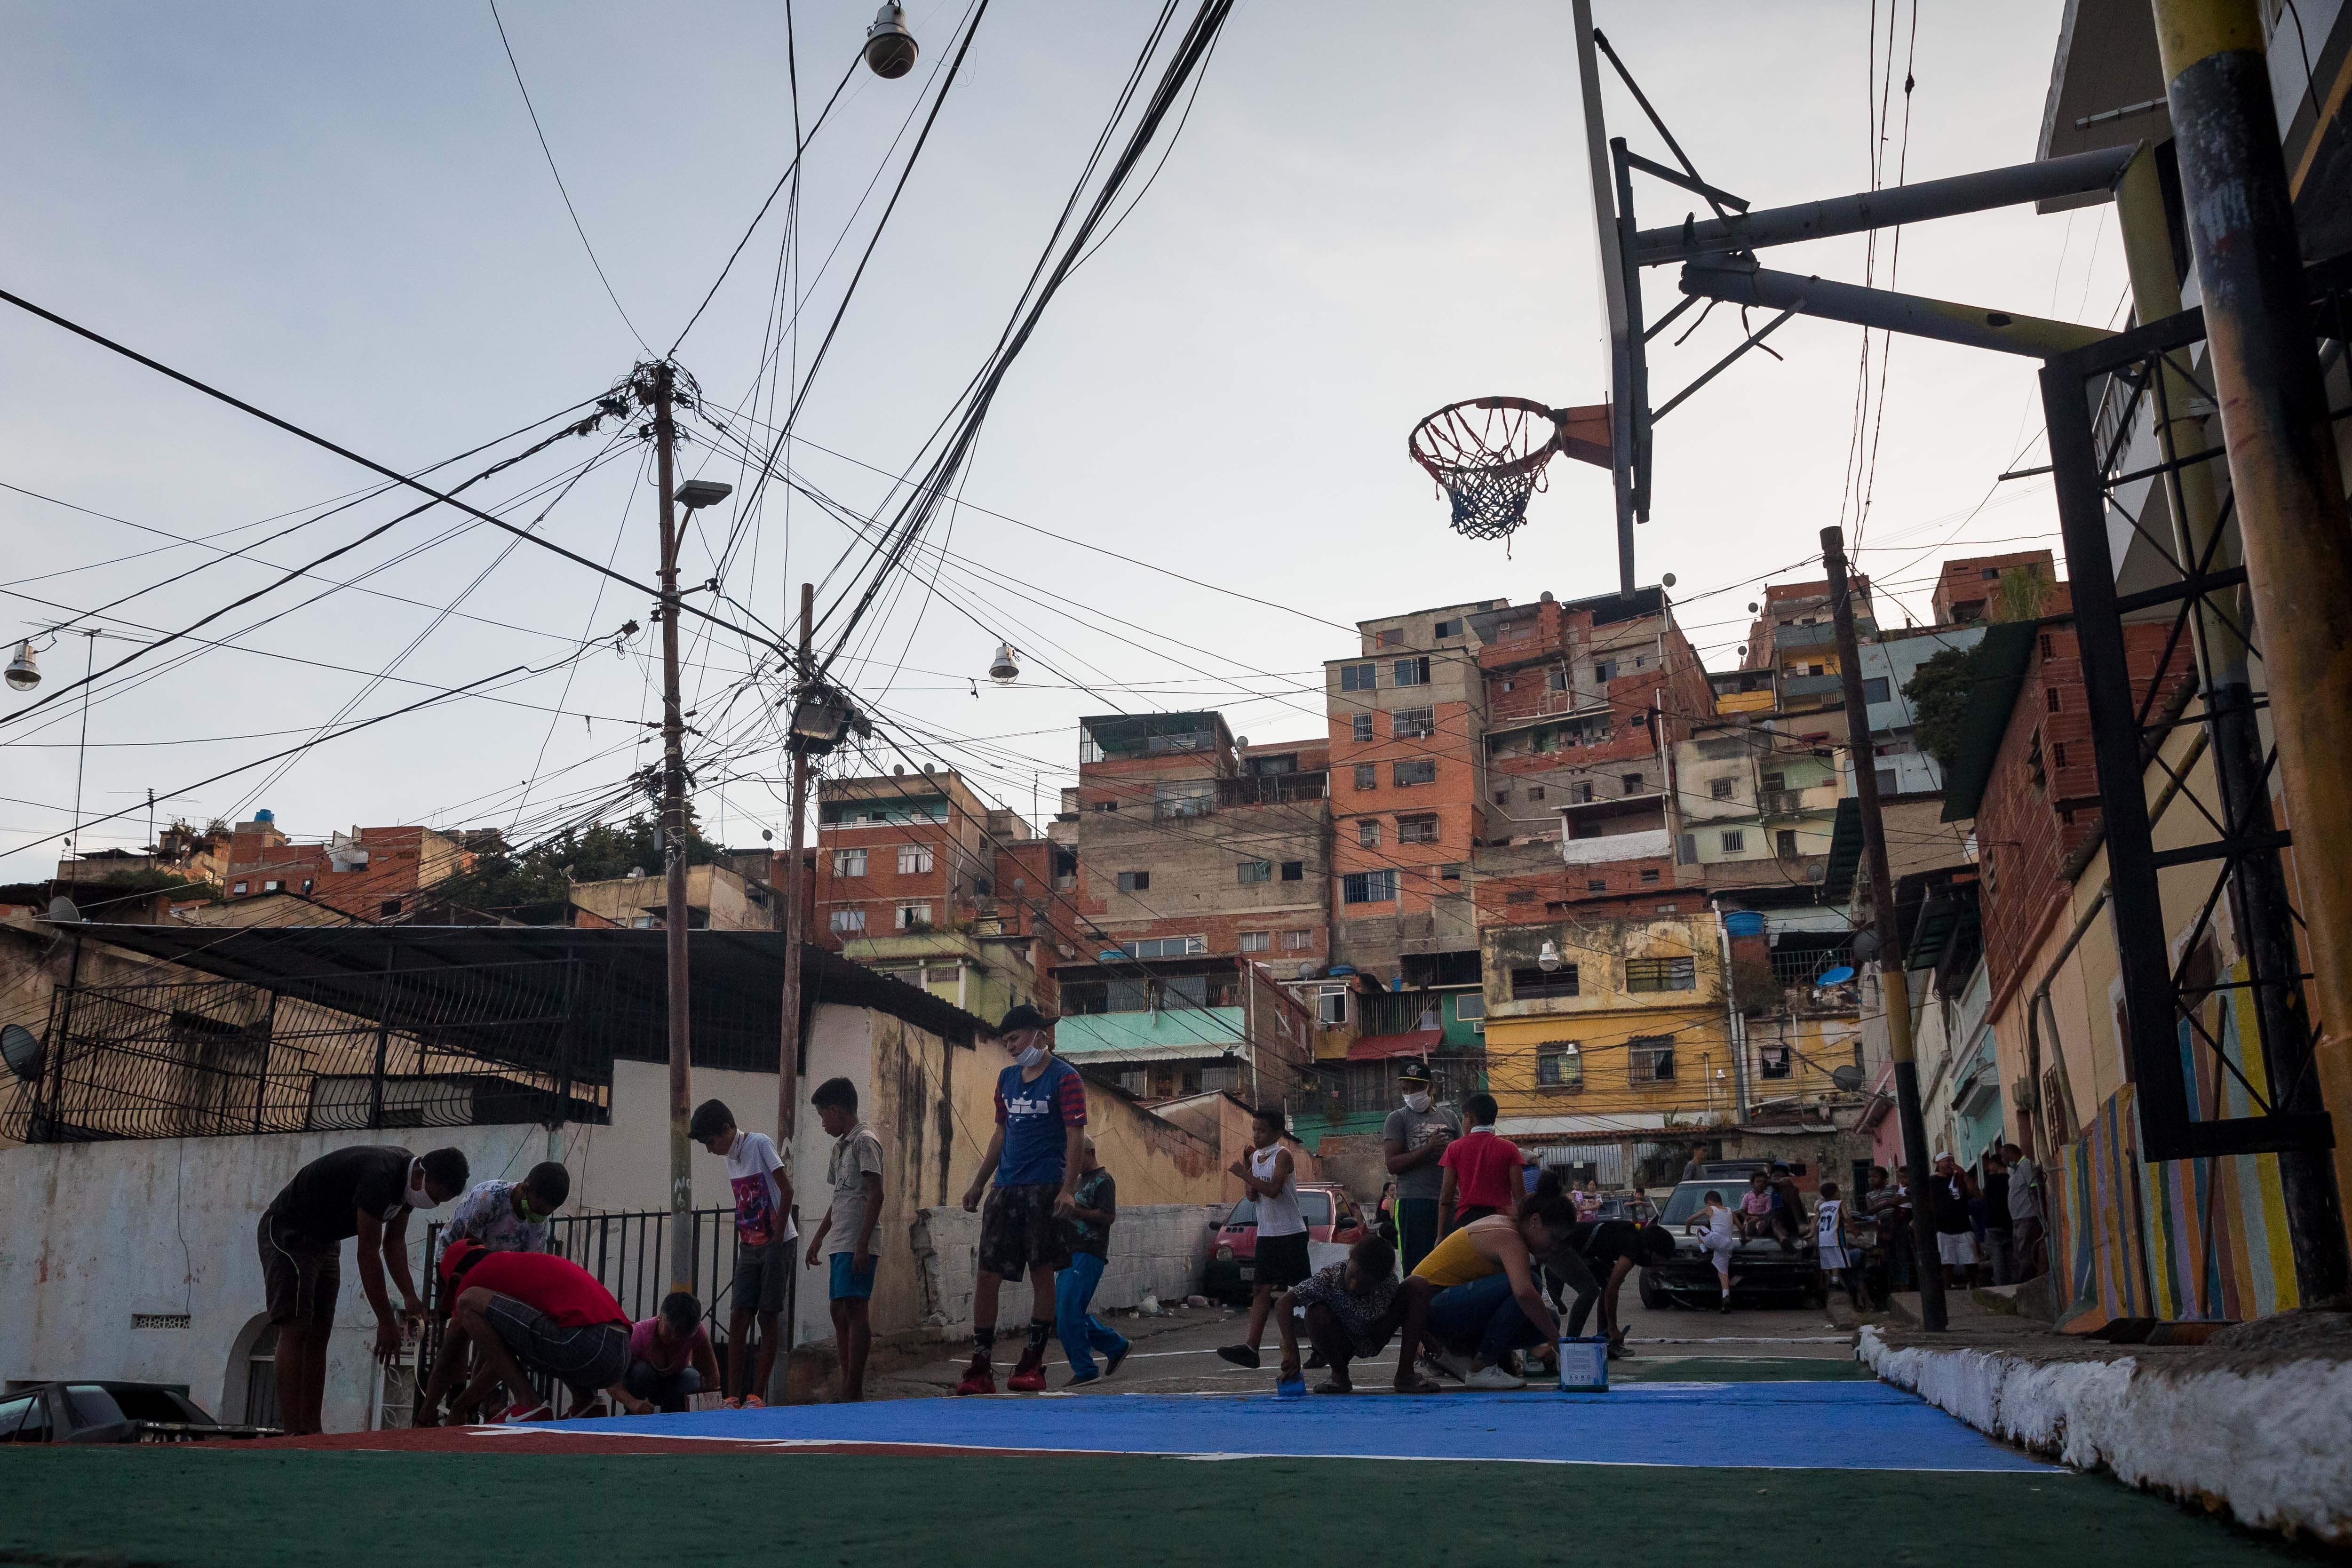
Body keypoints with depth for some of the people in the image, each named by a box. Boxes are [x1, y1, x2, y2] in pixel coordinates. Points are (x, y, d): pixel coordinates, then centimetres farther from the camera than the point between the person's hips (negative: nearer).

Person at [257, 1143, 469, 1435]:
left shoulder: (407, 1178, -4)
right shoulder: (379, 1175, -33)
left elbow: (394, 1241, 4)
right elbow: (368, 1253, -31)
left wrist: (410, 1298, -5)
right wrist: (386, 1322, -26)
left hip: (324, 1240, 10)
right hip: (287, 1233, -10)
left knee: (318, 1336, 5)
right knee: (296, 1330, -16)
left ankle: (311, 1433, 5)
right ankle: (294, 1435, -20)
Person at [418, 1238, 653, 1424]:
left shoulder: (475, 1276, 13)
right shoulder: (522, 1265, 35)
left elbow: (449, 1358, 23)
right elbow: (501, 1356, 45)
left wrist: (428, 1412, 38)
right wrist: (457, 1409, 51)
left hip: (584, 1347, -9)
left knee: (470, 1303, 1)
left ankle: (529, 1405, -2)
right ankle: (586, 1401, 15)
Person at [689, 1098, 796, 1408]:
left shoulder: (760, 1144, -11)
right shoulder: (731, 1157, 12)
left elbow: (787, 1190, -14)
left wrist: (777, 1238, -12)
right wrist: (746, 1241, 7)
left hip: (777, 1244, -7)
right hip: (749, 1248, 7)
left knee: (768, 1316, -3)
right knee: (738, 1316, 0)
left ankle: (757, 1396, 1)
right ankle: (733, 1397, 1)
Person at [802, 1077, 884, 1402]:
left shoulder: (865, 1141, -9)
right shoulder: (840, 1146, 19)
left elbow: (875, 1195, -15)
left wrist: (862, 1244, -20)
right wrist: (819, 1238, 25)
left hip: (856, 1245, -10)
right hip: (839, 1243, 10)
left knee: (854, 1310, -10)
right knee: (839, 1312, 10)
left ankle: (853, 1391, -9)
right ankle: (848, 1388, 15)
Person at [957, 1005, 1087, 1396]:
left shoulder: (1065, 1078, -4)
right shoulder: (1007, 1079, 16)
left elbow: (1076, 1137, -10)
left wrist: (1068, 1190, -19)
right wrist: (979, 1183, 17)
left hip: (1045, 1188, -6)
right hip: (1005, 1189, 6)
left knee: (1042, 1273, -2)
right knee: (987, 1275, 1)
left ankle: (1032, 1366, 7)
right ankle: (980, 1368, 5)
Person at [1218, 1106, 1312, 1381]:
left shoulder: (1282, 1155, -11)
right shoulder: (1254, 1156, 11)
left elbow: (1273, 1190, -23)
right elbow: (1253, 1196, 8)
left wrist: (1244, 1173, -22)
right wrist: (1247, 1168, -4)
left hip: (1291, 1234, -7)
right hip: (1266, 1235, 7)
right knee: (1262, 1289, 0)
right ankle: (1251, 1349, -5)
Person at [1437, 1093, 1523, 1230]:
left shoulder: (1455, 1148, 3)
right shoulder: (1509, 1148, 3)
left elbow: (1446, 1197, 2)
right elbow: (1519, 1194, -1)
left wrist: (1441, 1235, 5)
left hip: (1465, 1219, 0)